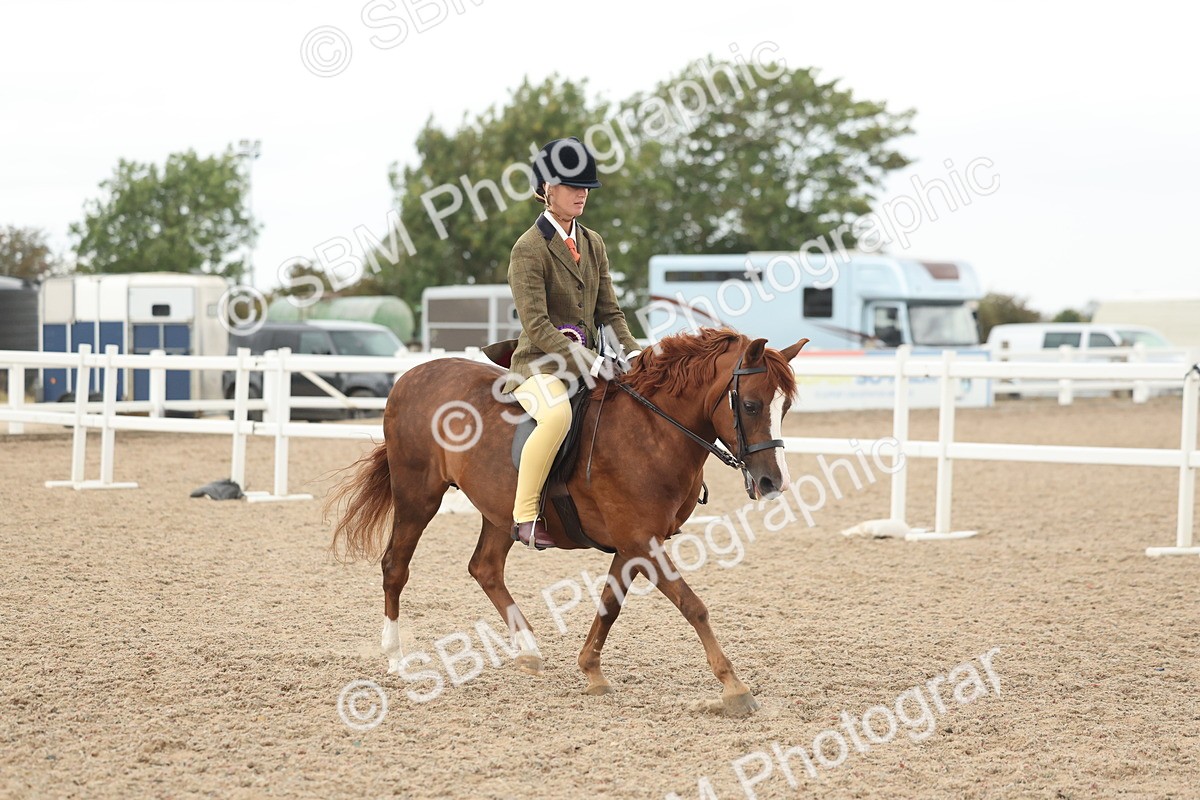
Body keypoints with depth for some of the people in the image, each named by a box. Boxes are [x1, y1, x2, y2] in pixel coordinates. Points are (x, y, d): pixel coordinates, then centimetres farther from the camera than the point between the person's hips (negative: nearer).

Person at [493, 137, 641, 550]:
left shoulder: (593, 244, 13)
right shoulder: (529, 248, -10)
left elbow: (609, 312, 13)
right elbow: (537, 326, -17)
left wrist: (633, 355, -5)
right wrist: (590, 363, -25)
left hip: (588, 360, 8)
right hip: (539, 364, -8)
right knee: (558, 415, -38)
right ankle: (525, 516, -28)